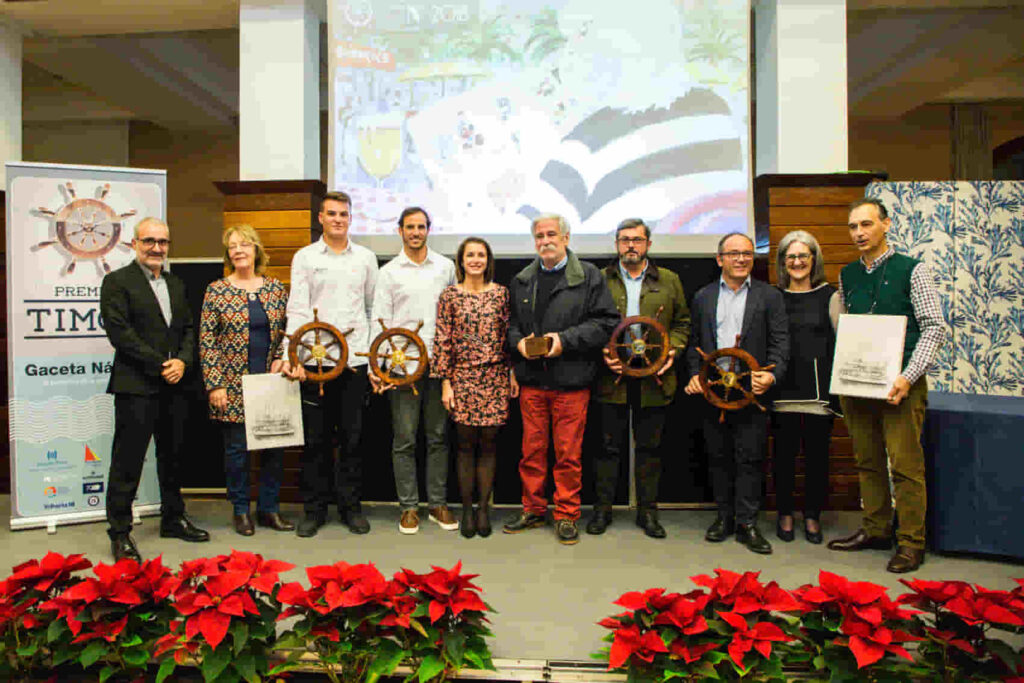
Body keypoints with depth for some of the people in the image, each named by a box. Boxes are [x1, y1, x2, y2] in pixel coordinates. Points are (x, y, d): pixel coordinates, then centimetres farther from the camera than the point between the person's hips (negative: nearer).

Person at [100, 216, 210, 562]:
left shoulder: (176, 284, 16)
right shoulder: (117, 281, -3)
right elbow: (119, 332, -12)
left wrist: (183, 361, -4)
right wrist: (160, 365, -14)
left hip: (174, 387, 6)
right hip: (136, 387, -6)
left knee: (173, 458, 16)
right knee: (127, 463, 0)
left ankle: (173, 519, 29)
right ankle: (120, 533, 11)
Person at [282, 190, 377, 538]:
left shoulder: (366, 257, 11)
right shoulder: (304, 257, 6)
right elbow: (297, 309, -3)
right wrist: (290, 356, -13)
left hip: (355, 360, 1)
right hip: (314, 360, -1)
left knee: (351, 437, 7)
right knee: (315, 438, 5)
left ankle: (350, 506, 19)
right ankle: (314, 509, 18)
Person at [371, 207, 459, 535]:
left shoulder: (446, 266, 10)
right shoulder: (389, 272, 4)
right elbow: (380, 320, 1)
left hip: (439, 363, 2)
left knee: (438, 437, 8)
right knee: (404, 439, 3)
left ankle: (438, 504, 19)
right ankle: (408, 507, 15)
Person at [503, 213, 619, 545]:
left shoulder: (588, 276, 1)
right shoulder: (521, 281, 13)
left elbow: (606, 321, -5)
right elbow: (510, 323, 19)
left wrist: (565, 340, -14)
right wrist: (519, 342, -3)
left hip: (571, 381, -3)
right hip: (531, 380, 4)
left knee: (568, 452, 3)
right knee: (532, 449, 11)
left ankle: (567, 515, 18)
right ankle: (533, 509, 26)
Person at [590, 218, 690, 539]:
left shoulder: (669, 281, 10)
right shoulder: (600, 280, 6)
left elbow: (682, 323, 12)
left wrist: (672, 350, -4)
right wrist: (601, 352, -10)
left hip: (654, 377, 1)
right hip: (613, 376, -1)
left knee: (649, 447, 10)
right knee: (609, 446, 6)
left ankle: (647, 511, 22)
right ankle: (602, 508, 19)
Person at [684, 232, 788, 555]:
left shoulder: (769, 296, 5)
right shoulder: (703, 297, 12)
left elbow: (780, 342, -2)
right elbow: (695, 342, 12)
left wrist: (772, 374, -18)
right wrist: (695, 375, -2)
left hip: (751, 391, -2)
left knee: (750, 459, 1)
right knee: (719, 458, 10)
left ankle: (746, 524, 11)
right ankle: (724, 516, 23)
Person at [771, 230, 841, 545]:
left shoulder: (829, 295, 6)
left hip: (819, 388, 0)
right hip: (783, 389, 0)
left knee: (817, 453, 6)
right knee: (784, 453, 6)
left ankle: (813, 516, 23)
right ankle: (785, 514, 21)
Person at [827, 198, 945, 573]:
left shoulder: (912, 270, -3)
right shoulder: (847, 275, 10)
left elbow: (935, 327, -7)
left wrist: (908, 377, -17)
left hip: (900, 384, -5)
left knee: (906, 464, -2)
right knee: (868, 461, 12)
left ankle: (911, 542, 10)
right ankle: (875, 529, 25)